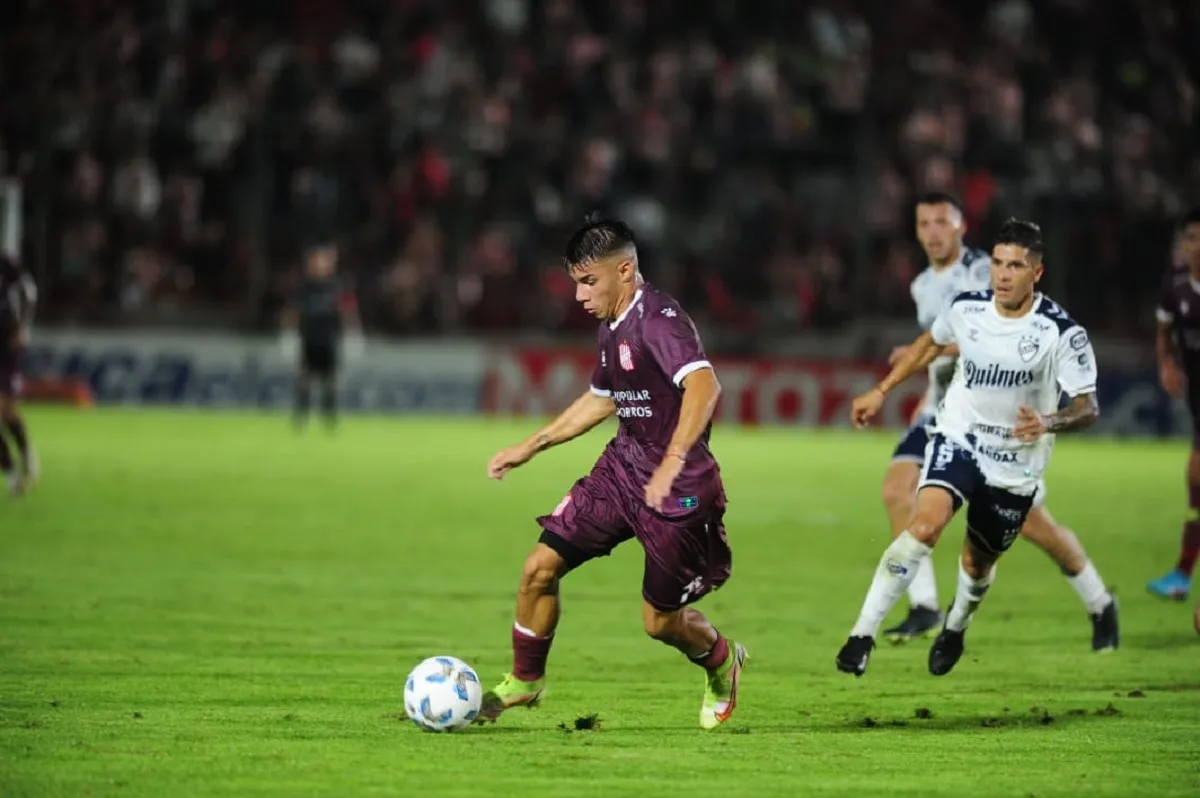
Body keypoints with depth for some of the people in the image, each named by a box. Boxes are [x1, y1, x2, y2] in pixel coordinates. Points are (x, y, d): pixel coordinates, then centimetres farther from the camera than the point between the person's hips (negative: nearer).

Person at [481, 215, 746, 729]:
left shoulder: (659, 319, -22)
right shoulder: (611, 327, 8)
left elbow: (703, 385, -38)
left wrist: (672, 464, -47)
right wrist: (531, 447, 26)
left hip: (677, 489, -8)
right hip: (622, 468, 8)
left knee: (660, 620, 3)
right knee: (541, 566, -3)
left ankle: (722, 664, 36)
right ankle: (524, 682, 16)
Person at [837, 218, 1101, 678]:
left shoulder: (1062, 333, -18)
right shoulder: (966, 309, -7)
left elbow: (1087, 408, -17)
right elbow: (931, 344, 16)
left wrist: (1048, 423, -38)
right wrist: (881, 392, 18)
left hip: (1016, 464, 0)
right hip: (959, 437, 0)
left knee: (978, 561, 15)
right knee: (926, 522, -26)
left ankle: (955, 629, 51)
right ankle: (864, 634, -26)